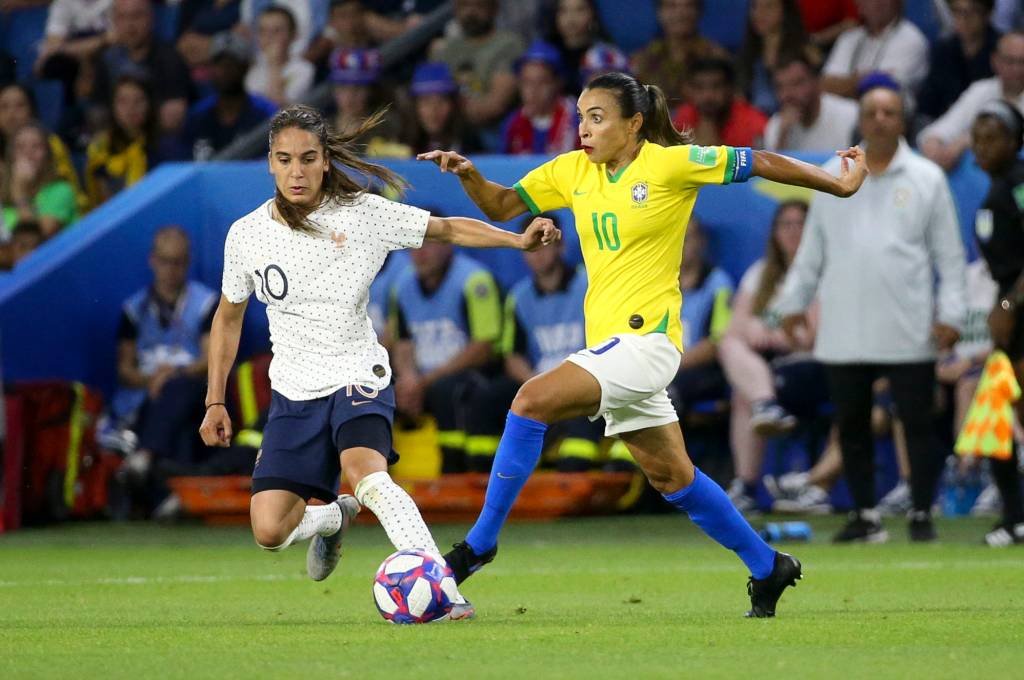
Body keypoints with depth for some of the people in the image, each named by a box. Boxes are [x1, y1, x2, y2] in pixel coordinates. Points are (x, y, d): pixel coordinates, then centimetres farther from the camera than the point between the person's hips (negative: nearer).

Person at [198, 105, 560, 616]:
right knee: (269, 531, -8)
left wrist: (518, 240, -13)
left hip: (357, 377, -3)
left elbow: (448, 229, 1)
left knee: (364, 470, -35)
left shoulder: (362, 214, -7)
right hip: (293, 391, 3)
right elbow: (228, 317, 14)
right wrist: (215, 401, 12)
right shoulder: (246, 236, -1)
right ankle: (333, 517, 29)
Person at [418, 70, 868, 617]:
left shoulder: (672, 164, -9)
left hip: (645, 339, -8)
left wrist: (838, 184, 1)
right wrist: (468, 174, -7)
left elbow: (760, 164, -3)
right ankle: (767, 567, 30)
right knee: (672, 477, 15)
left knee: (532, 402, -22)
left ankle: (479, 543, -17)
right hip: (610, 343, 8)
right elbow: (501, 206, 13)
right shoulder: (571, 171, 9)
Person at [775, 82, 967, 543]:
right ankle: (865, 515, 15)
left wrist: (950, 314, -4)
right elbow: (812, 249, 16)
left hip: (907, 332, -3)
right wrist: (794, 301, 11)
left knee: (917, 423, -3)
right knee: (851, 425, 6)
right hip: (844, 330, 3)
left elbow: (950, 255, 3)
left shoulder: (926, 178, 4)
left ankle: (922, 515, 5)